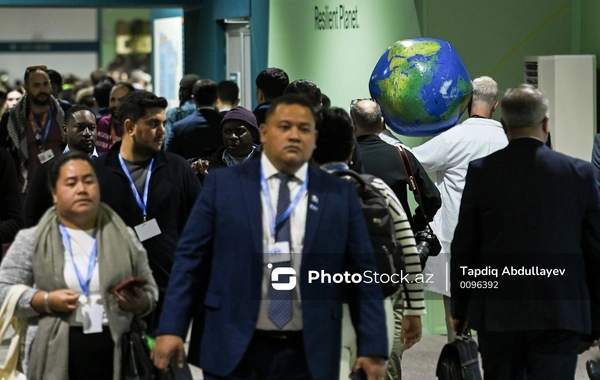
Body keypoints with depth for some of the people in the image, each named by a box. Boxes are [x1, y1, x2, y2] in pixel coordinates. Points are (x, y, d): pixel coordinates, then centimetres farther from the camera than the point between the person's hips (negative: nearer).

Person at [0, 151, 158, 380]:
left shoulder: (124, 238, 11)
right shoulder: (32, 240, 6)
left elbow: (150, 292, 15)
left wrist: (140, 303, -7)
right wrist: (45, 301, -13)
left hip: (115, 355, 2)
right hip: (55, 356, -1)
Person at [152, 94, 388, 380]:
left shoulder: (341, 195, 6)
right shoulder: (223, 184, 4)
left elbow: (362, 275, 4)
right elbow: (190, 259, 2)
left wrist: (373, 348, -2)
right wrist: (172, 328, -6)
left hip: (309, 355, 1)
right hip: (233, 350, -1)